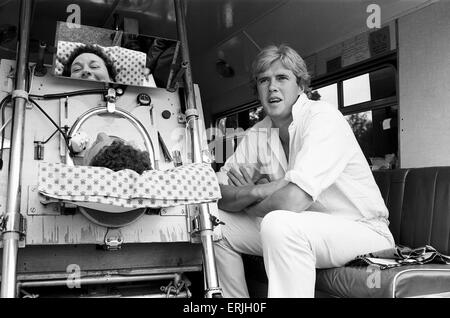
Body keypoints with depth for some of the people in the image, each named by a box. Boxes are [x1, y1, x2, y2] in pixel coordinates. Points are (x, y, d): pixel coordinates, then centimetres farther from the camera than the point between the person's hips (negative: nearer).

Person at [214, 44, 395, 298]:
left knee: (279, 224, -36)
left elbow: (294, 199, -32)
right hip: (305, 231, 7)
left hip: (361, 230, -7)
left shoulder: (324, 117, -19)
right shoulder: (257, 134, 3)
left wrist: (249, 207, -11)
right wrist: (255, 192, -24)